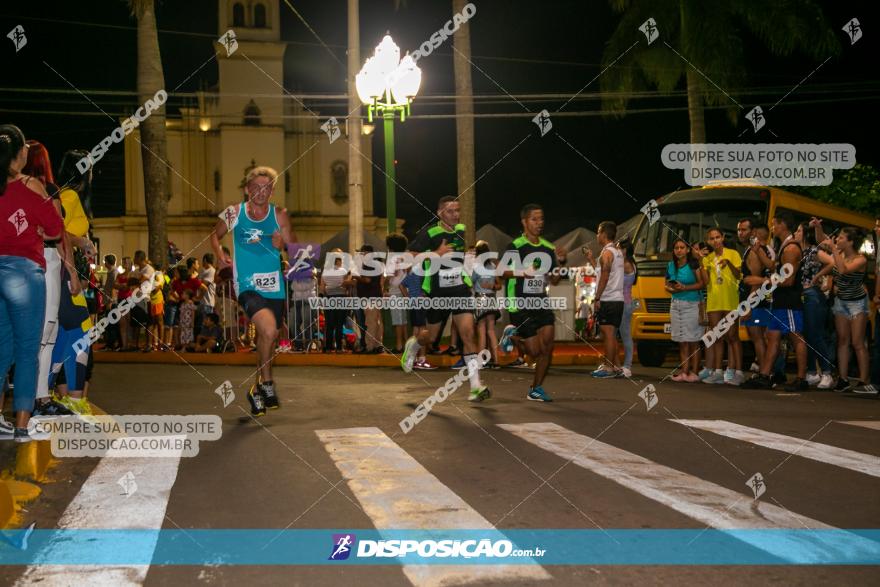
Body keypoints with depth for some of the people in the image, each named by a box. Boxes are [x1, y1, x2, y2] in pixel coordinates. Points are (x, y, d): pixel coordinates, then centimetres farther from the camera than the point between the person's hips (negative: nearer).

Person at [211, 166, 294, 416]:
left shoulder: (280, 215, 3)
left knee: (267, 338, 13)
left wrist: (281, 245, -14)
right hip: (247, 285, -3)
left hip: (274, 286, 3)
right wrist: (221, 254, -2)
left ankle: (257, 390, 34)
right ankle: (266, 382, -7)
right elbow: (215, 236, 17)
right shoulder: (234, 213, 1)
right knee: (269, 329, -26)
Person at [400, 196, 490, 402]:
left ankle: (476, 385, -14)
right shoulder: (429, 233, -13)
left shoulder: (461, 230, 3)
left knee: (468, 333, -12)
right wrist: (436, 253, -26)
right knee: (431, 336, 13)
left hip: (460, 289, 3)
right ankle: (413, 345, 51)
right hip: (437, 292, -2)